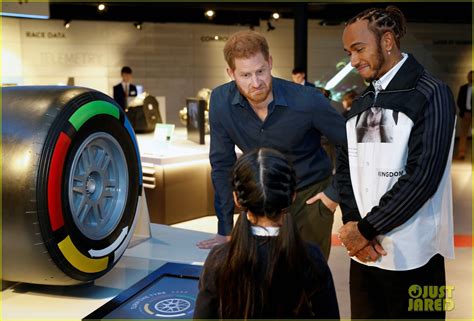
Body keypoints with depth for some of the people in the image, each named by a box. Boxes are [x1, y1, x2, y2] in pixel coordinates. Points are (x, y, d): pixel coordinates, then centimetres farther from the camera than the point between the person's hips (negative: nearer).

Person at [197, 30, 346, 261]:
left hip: (311, 197, -2)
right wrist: (226, 230, -5)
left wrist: (335, 193, -9)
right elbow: (222, 164, -8)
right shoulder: (221, 101, -16)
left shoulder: (307, 101, -23)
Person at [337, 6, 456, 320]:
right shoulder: (361, 104, 12)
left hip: (412, 257, -5)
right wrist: (352, 224, -7)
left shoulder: (430, 94, -7)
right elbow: (345, 168, 9)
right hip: (363, 253, 6)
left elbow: (422, 176, -17)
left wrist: (366, 229, -13)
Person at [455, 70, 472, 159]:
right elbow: (459, 102, 7)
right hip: (466, 113, 1)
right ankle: (461, 153, -2)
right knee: (463, 133, -2)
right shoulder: (463, 88, 9)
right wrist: (465, 112, -5)